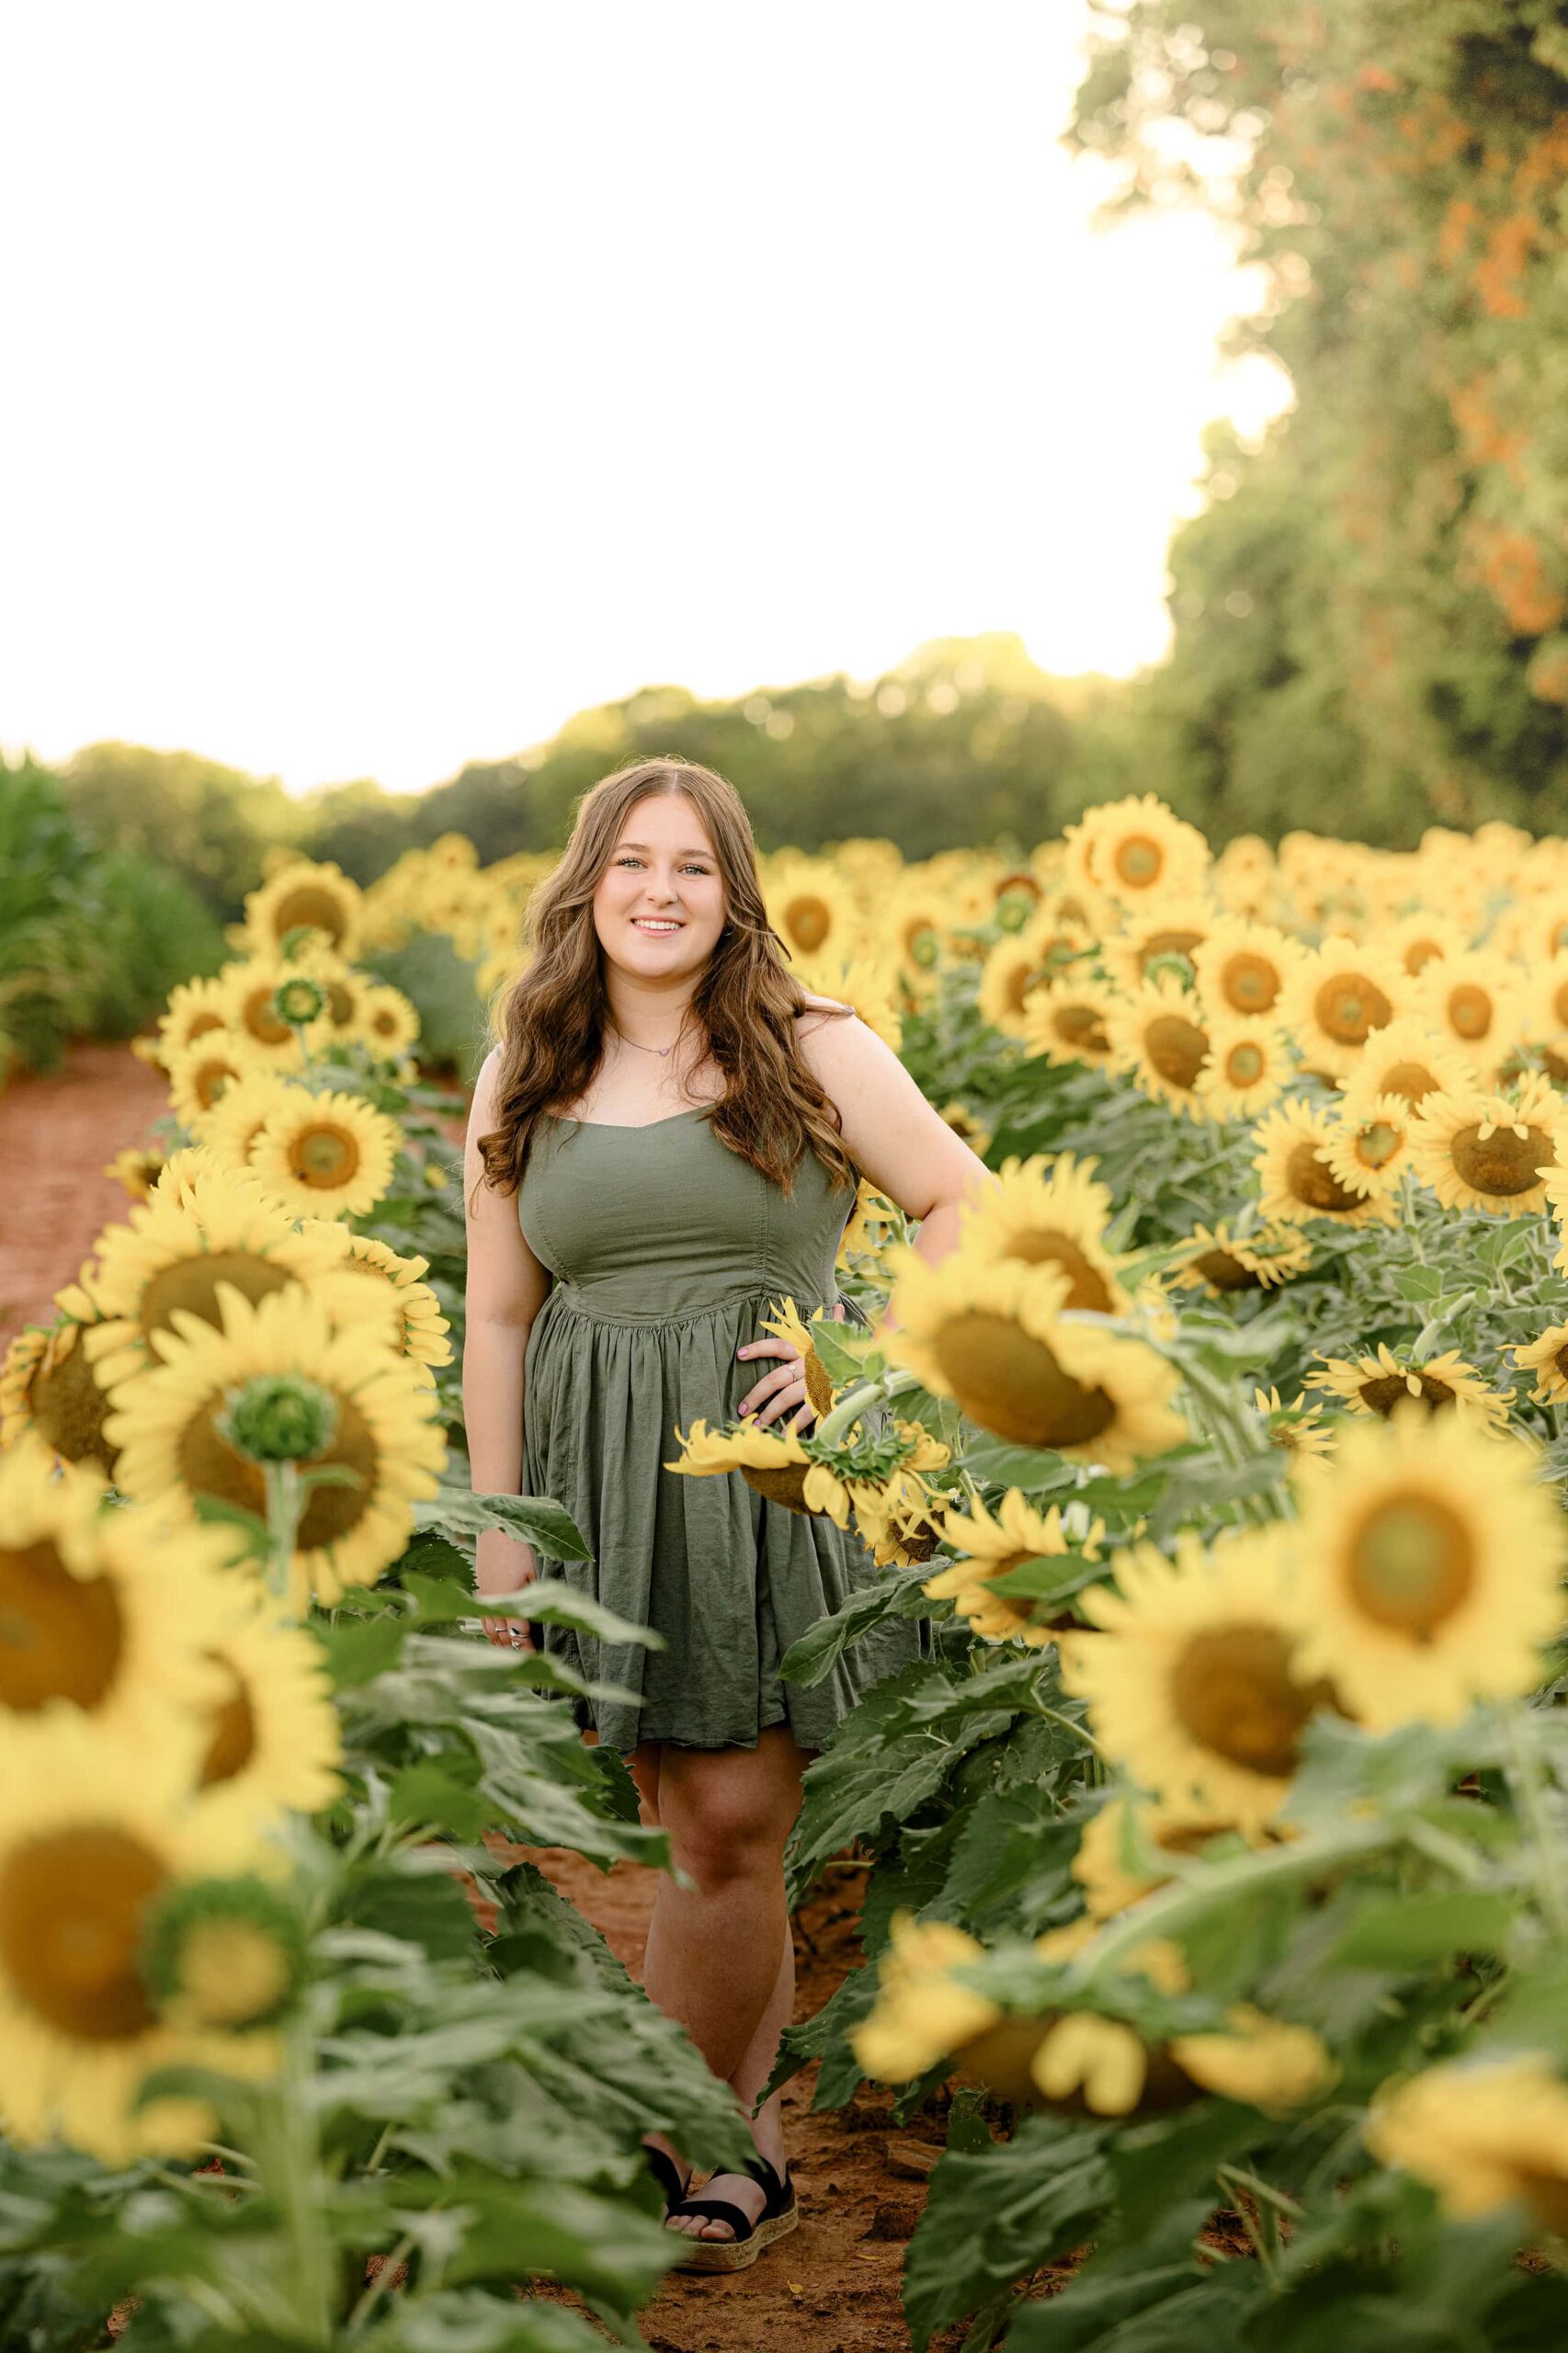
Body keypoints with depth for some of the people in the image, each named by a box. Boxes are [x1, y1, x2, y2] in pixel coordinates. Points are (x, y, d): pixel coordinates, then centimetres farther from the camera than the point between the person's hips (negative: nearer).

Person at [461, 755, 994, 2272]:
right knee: (703, 1828, 3)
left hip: (771, 1473, -2)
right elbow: (498, 1319, 9)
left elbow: (967, 1210, 4)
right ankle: (739, 2139, 18)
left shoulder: (814, 1050, 1)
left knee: (730, 1825, -4)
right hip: (607, 1485, 2)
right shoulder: (521, 1084, 8)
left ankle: (676, 2143, 11)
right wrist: (498, 1535, 5)